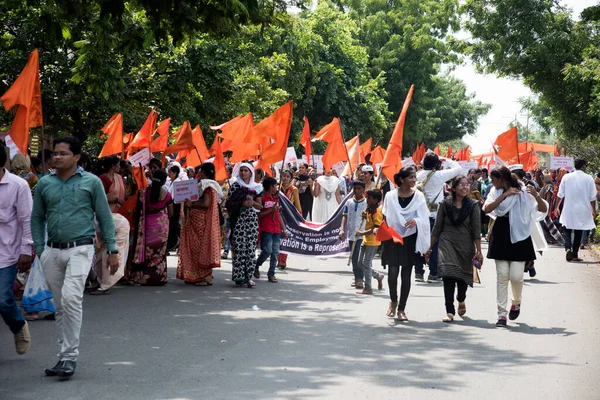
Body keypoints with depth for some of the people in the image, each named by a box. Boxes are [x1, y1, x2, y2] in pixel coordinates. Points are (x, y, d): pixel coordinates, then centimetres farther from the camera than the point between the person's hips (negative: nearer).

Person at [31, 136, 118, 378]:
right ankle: (65, 355, 19)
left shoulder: (91, 182, 0)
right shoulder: (44, 184, 8)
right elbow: (37, 218, 14)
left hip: (80, 250, -4)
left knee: (71, 299, -19)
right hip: (52, 252, 4)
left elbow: (105, 217, 3)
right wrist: (39, 249, 4)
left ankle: (70, 356, -11)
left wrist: (112, 250, 0)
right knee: (60, 306, 10)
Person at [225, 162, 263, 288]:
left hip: (252, 220, 2)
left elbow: (260, 206, 13)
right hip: (238, 220, -2)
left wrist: (252, 203, -5)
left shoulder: (256, 187, 12)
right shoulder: (235, 186, 7)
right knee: (239, 248, -7)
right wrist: (242, 203, -9)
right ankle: (239, 276, -3)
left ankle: (249, 277, -1)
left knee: (251, 249, -3)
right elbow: (229, 203, 2)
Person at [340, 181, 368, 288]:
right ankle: (357, 278, 23)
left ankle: (360, 279, -10)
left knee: (359, 257, -13)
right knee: (353, 257, 12)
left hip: (362, 234, -4)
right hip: (351, 234, 4)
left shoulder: (367, 203, -1)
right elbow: (345, 216, 9)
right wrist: (342, 229, -3)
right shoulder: (349, 202, 9)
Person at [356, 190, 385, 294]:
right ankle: (378, 276, 29)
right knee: (361, 262, 14)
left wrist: (362, 233, -26)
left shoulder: (377, 211, -17)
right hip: (366, 240, 10)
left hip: (373, 241, -10)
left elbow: (376, 228, -23)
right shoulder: (369, 209, 12)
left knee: (366, 264, -6)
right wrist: (365, 216, 4)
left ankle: (368, 289, 0)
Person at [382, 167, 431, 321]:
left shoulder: (418, 196, -1)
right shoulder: (390, 196, -2)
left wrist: (416, 221, -24)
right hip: (393, 238, -1)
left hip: (410, 239, 1)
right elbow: (385, 217, 6)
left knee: (406, 274, 3)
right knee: (393, 272, -10)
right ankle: (393, 300, 18)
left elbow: (423, 218, -4)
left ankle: (401, 309, 14)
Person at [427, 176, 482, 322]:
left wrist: (478, 251, -8)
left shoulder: (473, 205, -1)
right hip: (447, 243, -1)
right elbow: (437, 227, 6)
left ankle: (461, 300, 45)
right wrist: (430, 247, 7)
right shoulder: (445, 204, 0)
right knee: (448, 275, -15)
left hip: (465, 245, 1)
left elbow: (476, 229, -3)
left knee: (463, 276, 11)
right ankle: (450, 311, -12)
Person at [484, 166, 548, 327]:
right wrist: (504, 195, -19)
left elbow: (543, 209, -8)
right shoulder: (495, 192, 3)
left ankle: (516, 302, 26)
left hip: (519, 237, -2)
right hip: (501, 237, 2)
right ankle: (502, 313, 6)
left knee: (516, 275, -5)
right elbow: (487, 209, -13)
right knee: (502, 276, 1)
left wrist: (536, 195, -26)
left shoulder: (524, 193, -5)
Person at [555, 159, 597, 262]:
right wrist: (593, 210, 8)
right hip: (583, 211, 0)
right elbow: (592, 197, -4)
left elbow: (560, 194, 0)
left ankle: (568, 248, -15)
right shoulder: (589, 179, -7)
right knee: (578, 233, 12)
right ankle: (575, 254, 16)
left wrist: (557, 206, 13)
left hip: (568, 210, 0)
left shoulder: (566, 177, -4)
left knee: (567, 231, 10)